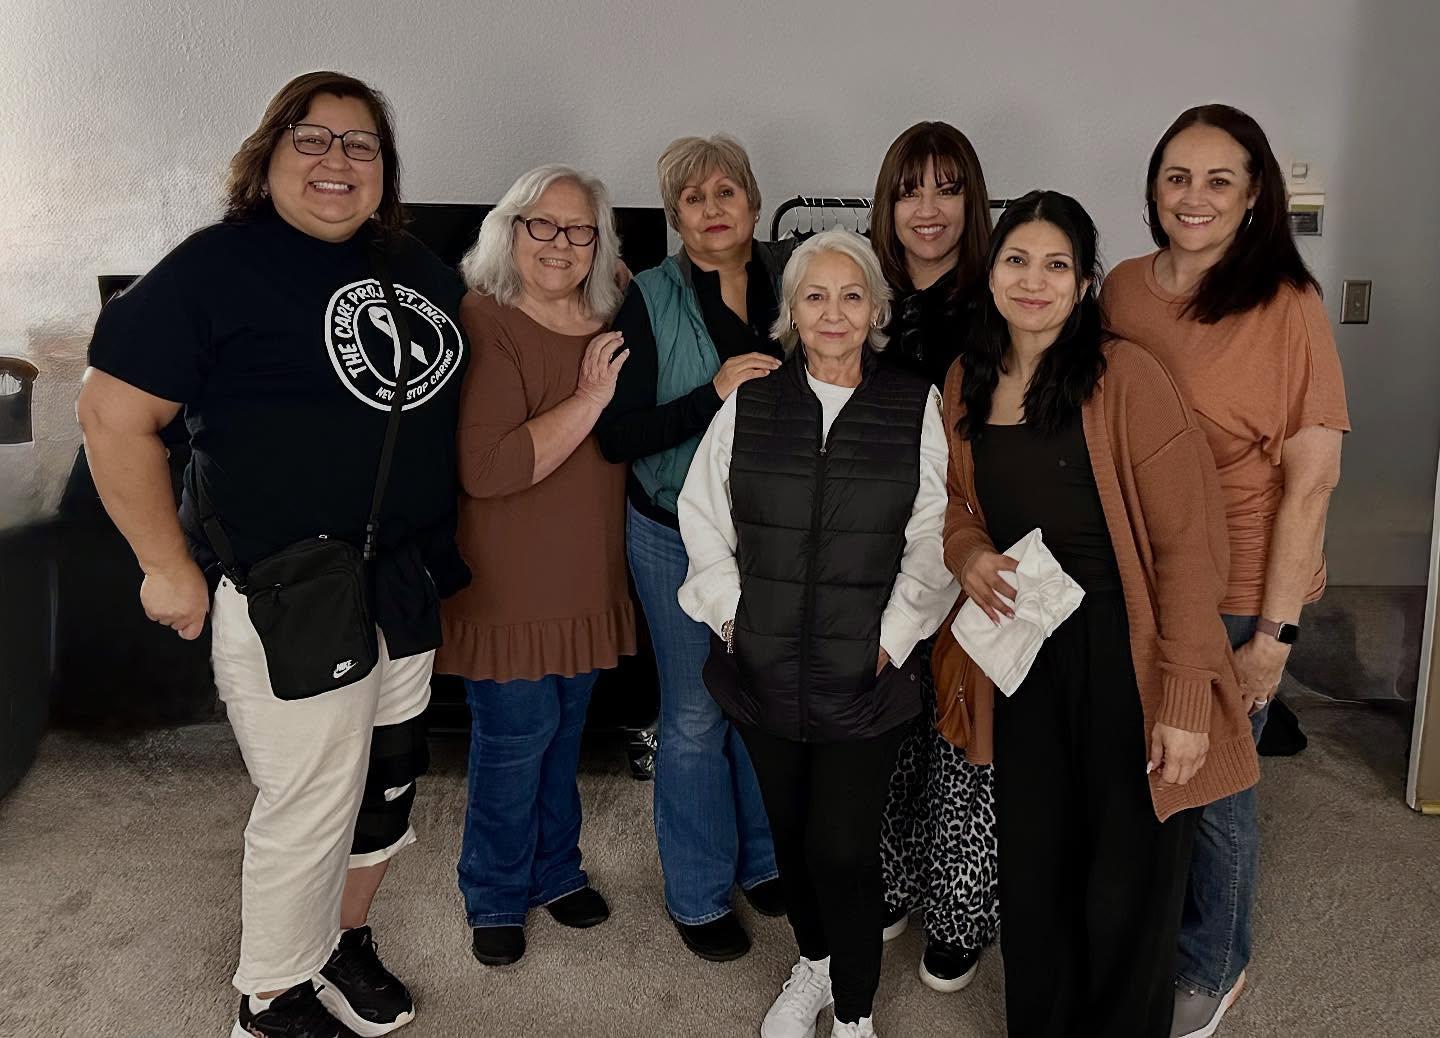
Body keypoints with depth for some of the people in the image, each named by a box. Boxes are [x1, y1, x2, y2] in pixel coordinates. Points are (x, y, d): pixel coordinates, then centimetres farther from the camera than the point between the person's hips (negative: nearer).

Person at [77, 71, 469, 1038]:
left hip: (408, 584, 7)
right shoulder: (217, 267, -12)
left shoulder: (414, 264, 9)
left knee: (388, 783, 19)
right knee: (309, 805, 6)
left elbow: (461, 362, 28)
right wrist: (171, 568, -12)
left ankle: (344, 940, 44)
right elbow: (115, 416, -13)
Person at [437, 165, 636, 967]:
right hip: (510, 581, -6)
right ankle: (495, 896, 28)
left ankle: (556, 870, 39)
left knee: (565, 731, 19)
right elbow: (484, 468, -28)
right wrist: (588, 400, -25)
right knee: (516, 737, 5)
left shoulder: (612, 324, 5)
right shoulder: (484, 325, -17)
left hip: (591, 577, 6)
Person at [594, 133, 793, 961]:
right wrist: (713, 395, -24)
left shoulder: (793, 282, 0)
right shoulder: (651, 300, -7)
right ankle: (698, 895, 26)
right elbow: (618, 436, -13)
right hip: (681, 535, -2)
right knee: (696, 715, 6)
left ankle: (762, 860, 38)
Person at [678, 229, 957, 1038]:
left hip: (867, 675, -2)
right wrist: (730, 614, 0)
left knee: (844, 849, -1)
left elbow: (934, 539, -3)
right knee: (790, 834, 17)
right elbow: (704, 517, 7)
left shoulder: (916, 407, -3)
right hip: (765, 667, 3)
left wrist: (893, 637, -7)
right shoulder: (750, 405, 3)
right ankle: (814, 963, 44)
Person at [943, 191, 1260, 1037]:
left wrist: (1185, 699, -18)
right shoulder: (968, 383, 3)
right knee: (1033, 872, 17)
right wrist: (969, 553, -6)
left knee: (1126, 885, 8)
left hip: (1127, 658, -5)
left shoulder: (1125, 376, -15)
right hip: (1027, 657, 5)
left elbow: (1188, 540, -15)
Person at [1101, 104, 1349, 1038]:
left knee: (1211, 786, 11)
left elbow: (1311, 479, -13)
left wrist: (1274, 631, -14)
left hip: (1233, 593, -4)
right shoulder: (1122, 289, 0)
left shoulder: (1287, 308, -14)